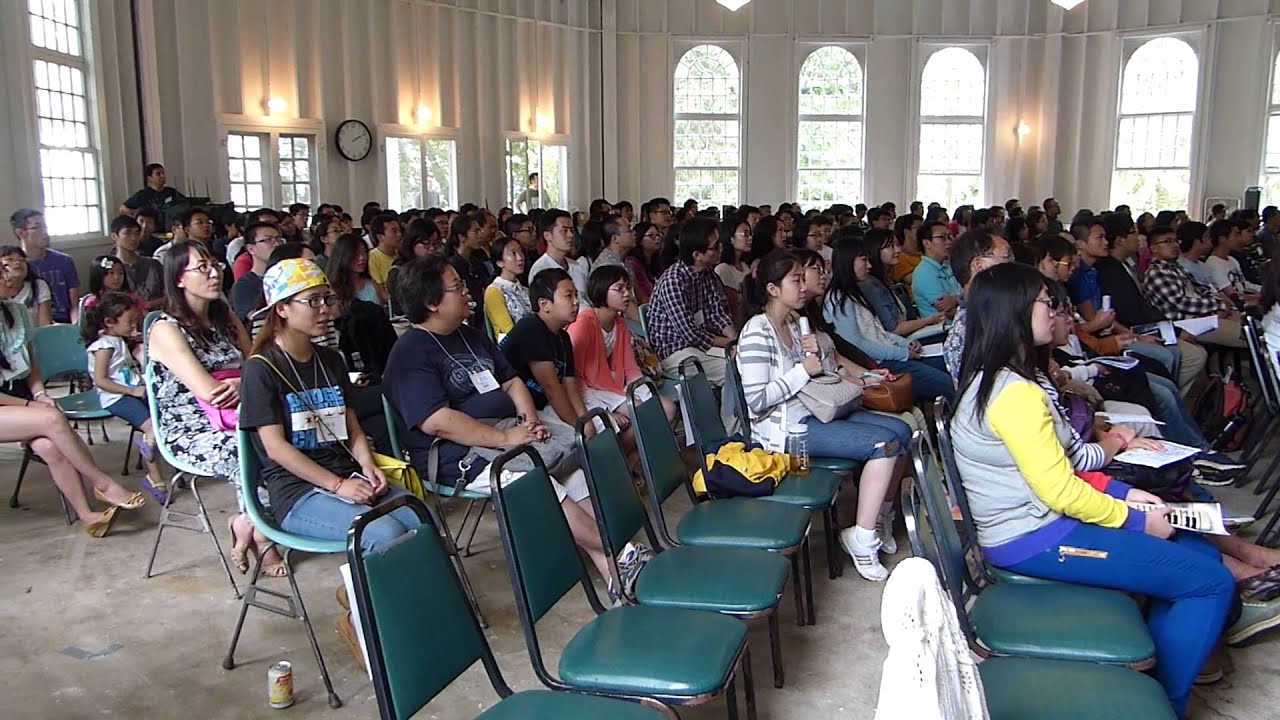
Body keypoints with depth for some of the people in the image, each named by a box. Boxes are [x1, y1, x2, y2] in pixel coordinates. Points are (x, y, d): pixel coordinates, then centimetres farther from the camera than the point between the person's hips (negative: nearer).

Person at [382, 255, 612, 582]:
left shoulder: (471, 336, 18)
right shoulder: (410, 354, -9)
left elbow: (512, 382, 19)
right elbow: (436, 422, -20)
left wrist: (531, 422, -1)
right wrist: (506, 438, -21)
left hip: (509, 430, 9)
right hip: (459, 453, -9)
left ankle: (605, 560, -20)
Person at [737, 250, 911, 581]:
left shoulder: (794, 321, 10)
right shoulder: (757, 333, -16)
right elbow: (756, 401, -22)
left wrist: (819, 355, -3)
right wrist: (804, 370, -17)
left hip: (812, 412, 9)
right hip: (784, 429, -9)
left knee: (901, 430, 3)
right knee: (887, 443, -19)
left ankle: (881, 518, 17)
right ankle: (863, 538, -12)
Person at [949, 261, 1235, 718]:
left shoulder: (987, 379, 8)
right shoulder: (1016, 394, -23)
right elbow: (1060, 491, -21)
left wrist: (1122, 492, 8)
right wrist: (1137, 520, -7)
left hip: (1027, 522, 10)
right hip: (1034, 539, -10)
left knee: (1200, 552, 13)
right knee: (1211, 582, -7)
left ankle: (1153, 671, 19)